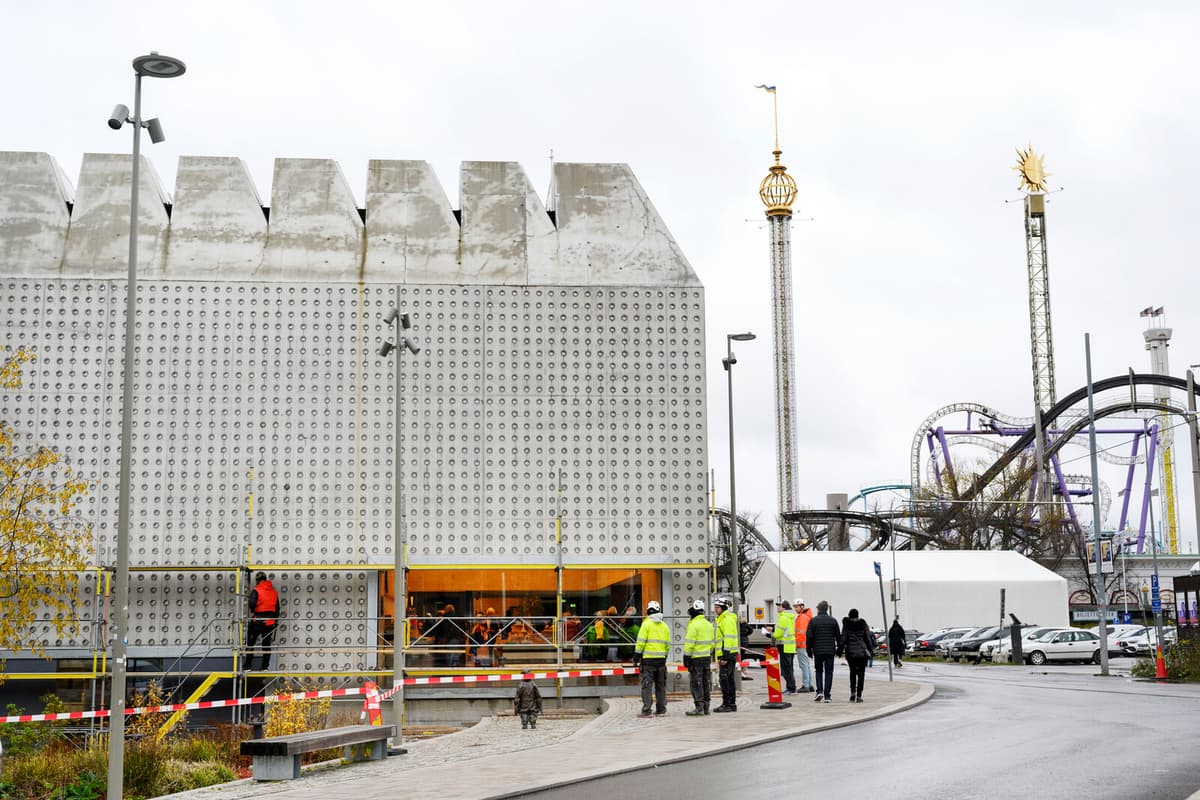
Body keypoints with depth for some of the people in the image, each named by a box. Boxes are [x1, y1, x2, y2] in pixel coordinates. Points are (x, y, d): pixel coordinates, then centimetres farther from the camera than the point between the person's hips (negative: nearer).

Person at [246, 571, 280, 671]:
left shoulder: (256, 590, -7)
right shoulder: (274, 592, 10)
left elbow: (252, 604, -19)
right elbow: (277, 608, 13)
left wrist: (252, 612, 2)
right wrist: (276, 621, 19)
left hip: (257, 621, -4)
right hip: (270, 621, 4)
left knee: (250, 643, 6)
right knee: (266, 644, 10)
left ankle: (248, 665, 4)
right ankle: (265, 666, 9)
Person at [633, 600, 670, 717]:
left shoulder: (646, 624, -6)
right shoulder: (665, 626, 11)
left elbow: (640, 642, -10)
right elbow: (667, 645, 13)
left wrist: (636, 657, -5)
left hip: (648, 659, -5)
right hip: (661, 659, 5)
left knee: (647, 685, -5)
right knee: (661, 685, 11)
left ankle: (646, 710, -9)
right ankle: (661, 710, 13)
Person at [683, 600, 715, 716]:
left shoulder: (693, 625, -14)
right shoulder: (709, 624, 12)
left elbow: (689, 643, -17)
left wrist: (686, 657, -13)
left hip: (696, 658, -8)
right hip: (707, 657, 8)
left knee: (696, 683, -5)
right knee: (706, 682, 12)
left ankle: (699, 708, -7)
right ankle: (706, 707, 16)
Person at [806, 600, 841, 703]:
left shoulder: (813, 621, -2)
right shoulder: (833, 620, 3)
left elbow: (809, 637, -3)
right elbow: (838, 636, 6)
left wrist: (809, 651, 5)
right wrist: (839, 649, 15)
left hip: (818, 651, -1)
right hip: (830, 651, 1)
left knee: (819, 671, 15)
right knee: (828, 672, 4)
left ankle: (819, 691, -2)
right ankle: (827, 696, 0)